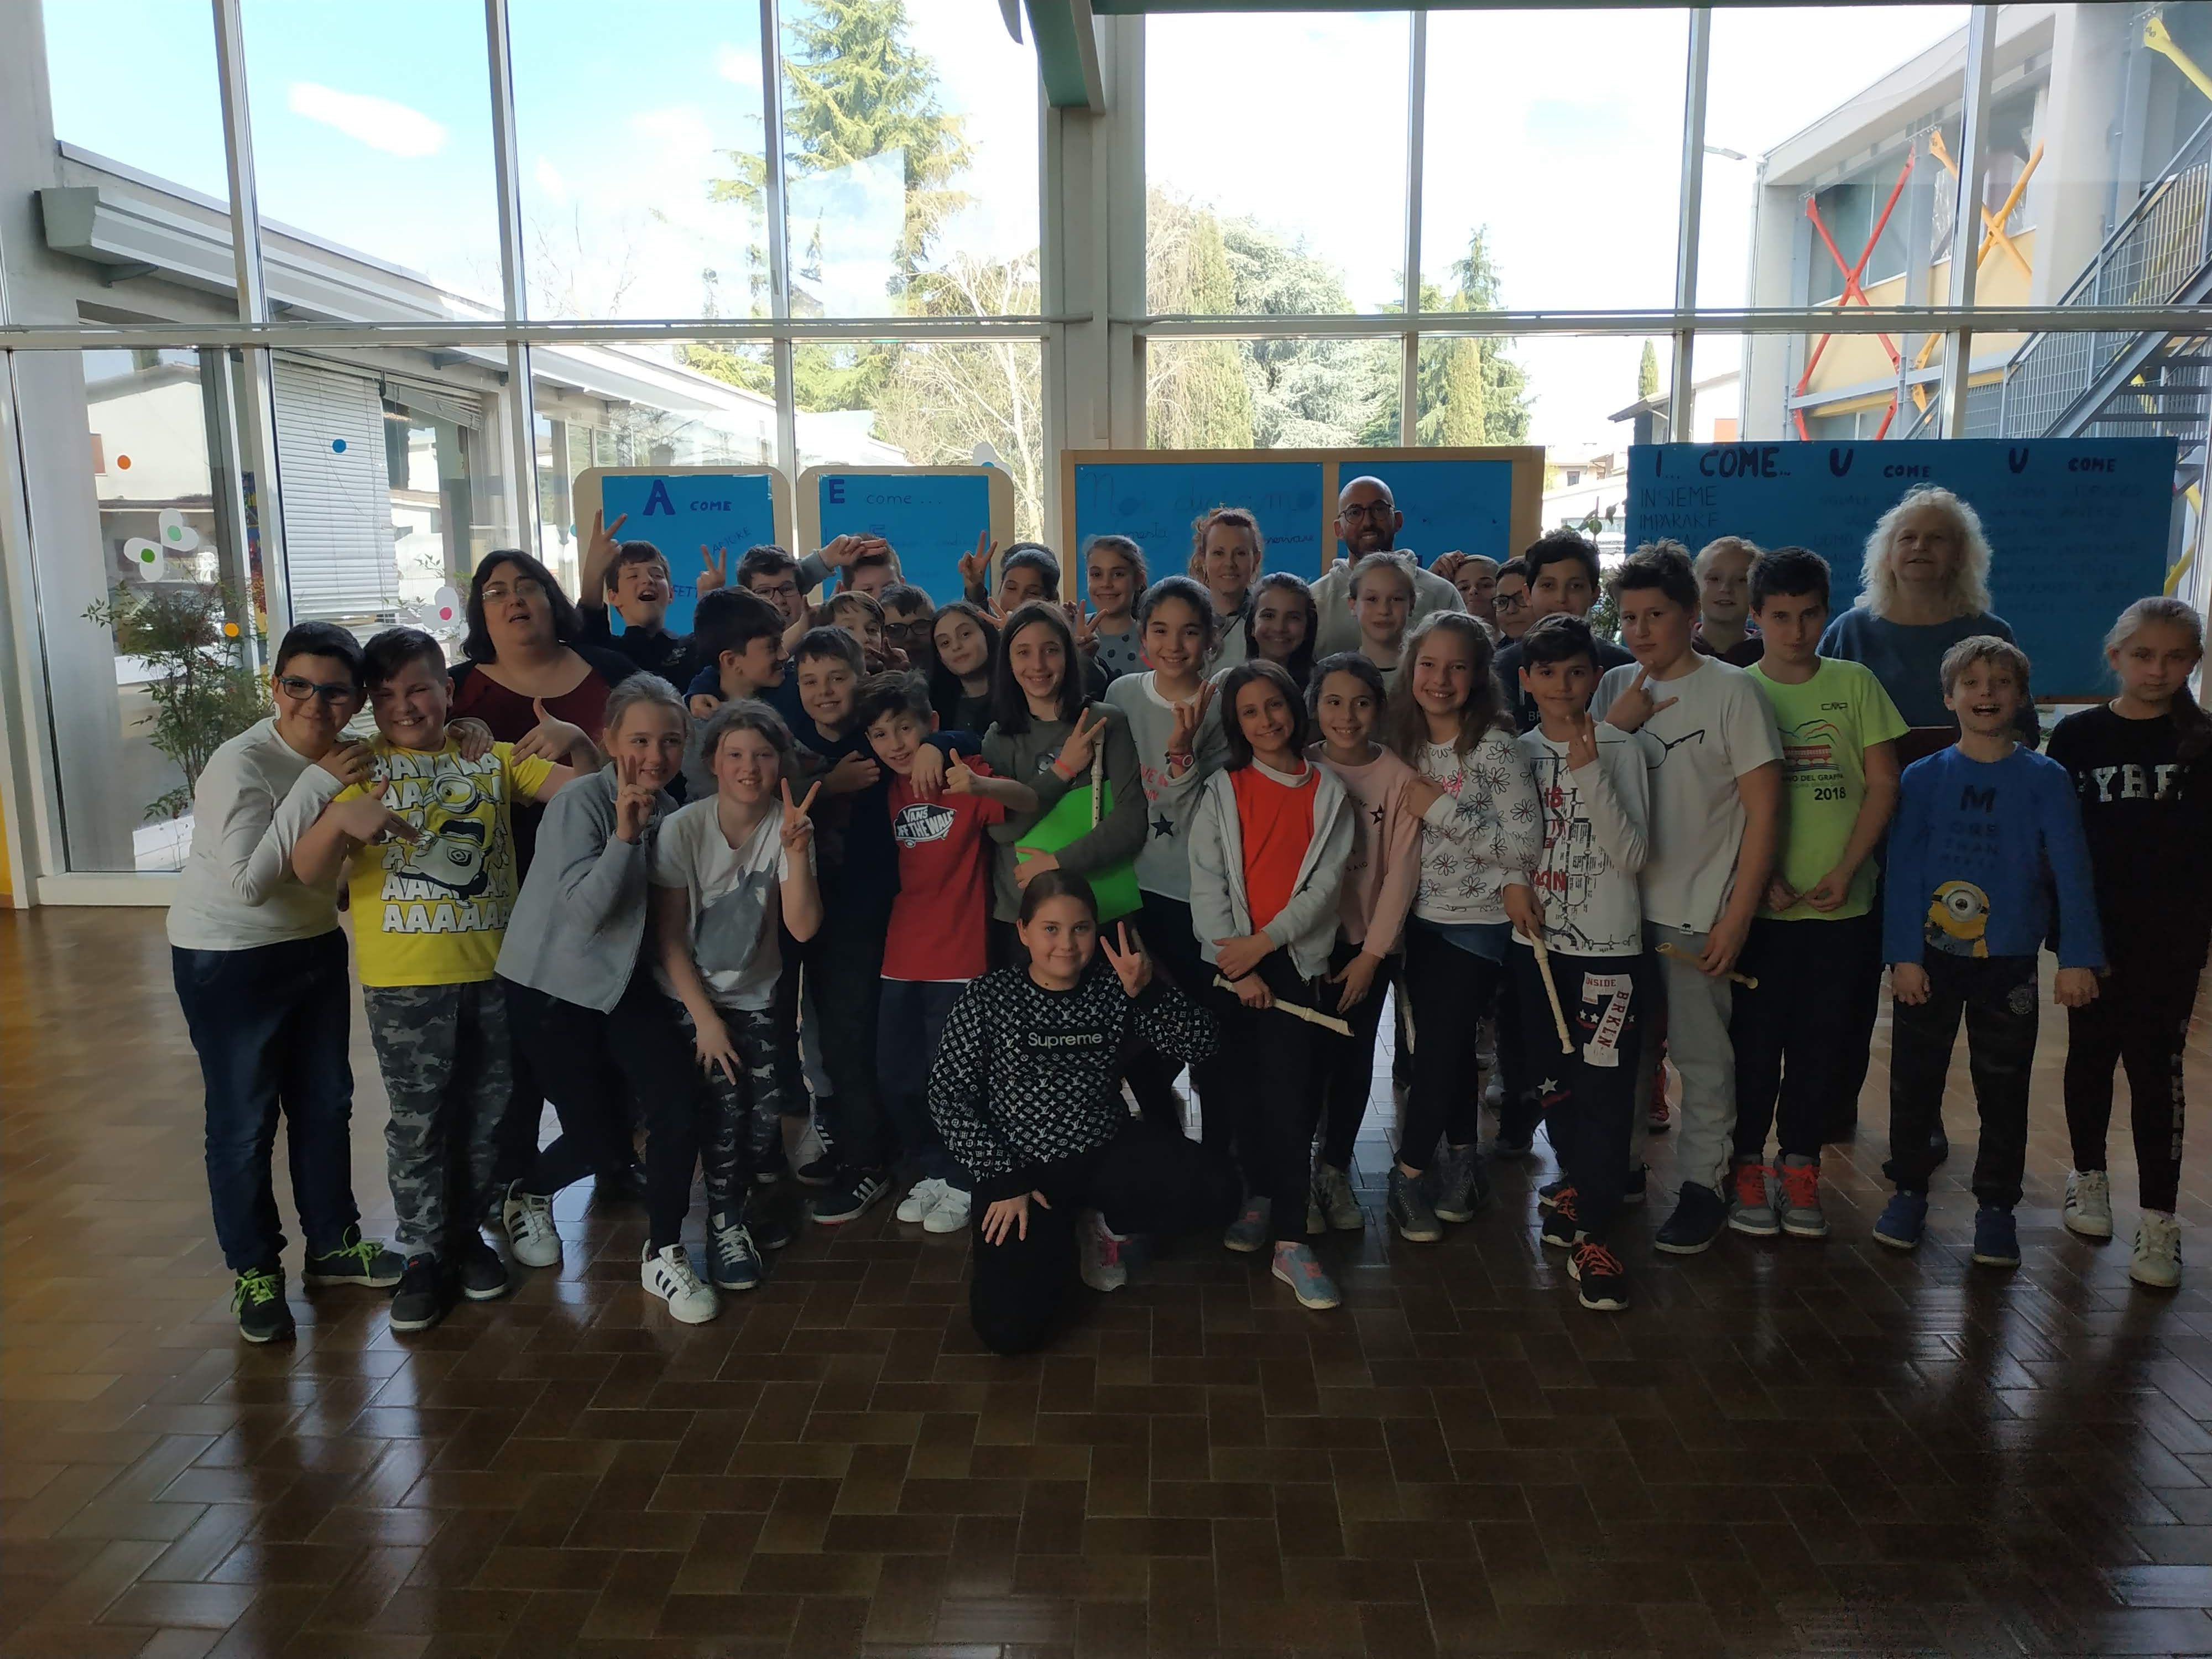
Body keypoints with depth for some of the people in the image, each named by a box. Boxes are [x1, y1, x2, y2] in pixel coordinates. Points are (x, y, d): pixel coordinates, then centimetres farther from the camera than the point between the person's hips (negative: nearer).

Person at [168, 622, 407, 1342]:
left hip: (315, 945, 7)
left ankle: (333, 1243, 33)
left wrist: (367, 817, -10)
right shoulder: (241, 764, -23)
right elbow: (248, 882, -32)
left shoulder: (346, 758, -3)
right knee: (244, 1119, 4)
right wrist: (318, 786, -33)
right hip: (229, 959, -6)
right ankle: (255, 1272, 21)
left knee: (325, 1101, 16)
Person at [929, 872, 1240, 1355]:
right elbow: (949, 1098, -7)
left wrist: (1147, 990, -26)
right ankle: (1059, 1238, 15)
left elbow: (1199, 1045, -9)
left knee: (1215, 1188, -23)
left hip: (1110, 1152, 3)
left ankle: (1104, 1223, 7)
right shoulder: (988, 999, -8)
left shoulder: (1112, 988, -3)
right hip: (1023, 1168, -2)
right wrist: (1000, 1182, -13)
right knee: (1009, 1328, -19)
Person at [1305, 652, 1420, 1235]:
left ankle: (1335, 1171, 25)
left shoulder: (1399, 778, -5)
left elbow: (1401, 872, -5)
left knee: (1354, 1060, 7)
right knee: (1309, 1058, -1)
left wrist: (1371, 954, -7)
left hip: (1370, 944, 1)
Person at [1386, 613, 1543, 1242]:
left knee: (1438, 1047, -2)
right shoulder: (1410, 743, 2)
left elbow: (1526, 844, -22)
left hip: (1476, 923, -6)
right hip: (1423, 918, 6)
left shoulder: (1494, 747, -17)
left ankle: (1410, 1172, 15)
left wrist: (1441, 809, -23)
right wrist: (1412, 805, -3)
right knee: (1451, 1047, 15)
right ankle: (1461, 1162, 31)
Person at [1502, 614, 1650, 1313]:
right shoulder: (1519, 752, 6)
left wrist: (1589, 772, -21)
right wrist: (1513, 883, -5)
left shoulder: (1621, 751, -5)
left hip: (1608, 949, -4)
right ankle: (1577, 1184, 35)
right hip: (1538, 945, 4)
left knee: (1605, 1092, -7)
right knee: (1555, 1083, 15)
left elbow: (1633, 856, -14)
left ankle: (1593, 1234, 0)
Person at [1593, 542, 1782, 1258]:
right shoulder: (1615, 688, 7)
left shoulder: (1731, 691, -7)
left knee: (1701, 1055, 3)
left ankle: (1703, 1184, 18)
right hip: (1622, 903, 5)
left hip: (1699, 910, -4)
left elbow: (1764, 810, -7)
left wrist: (1737, 916, -11)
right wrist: (1617, 724, -9)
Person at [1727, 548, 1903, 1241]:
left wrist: (1845, 871, -8)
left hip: (1842, 902, 1)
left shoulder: (1856, 684, 3)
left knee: (1824, 1040, 8)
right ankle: (1747, 1166, 18)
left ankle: (1800, 1164, 22)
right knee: (1755, 1039, 4)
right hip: (1762, 902, -1)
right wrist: (1764, 875, -12)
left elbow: (1882, 784, 2)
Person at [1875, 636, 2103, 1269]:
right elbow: (1904, 871, -4)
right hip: (1928, 958, 1)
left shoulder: (2045, 779, -3)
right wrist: (1903, 955, -9)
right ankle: (1908, 1191, 25)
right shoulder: (1923, 778, -2)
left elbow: (2071, 871, -7)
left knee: (2004, 1091, 9)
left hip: (2009, 962, 0)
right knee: (1914, 1081, 10)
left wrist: (2077, 958, -14)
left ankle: (1997, 1207, 24)